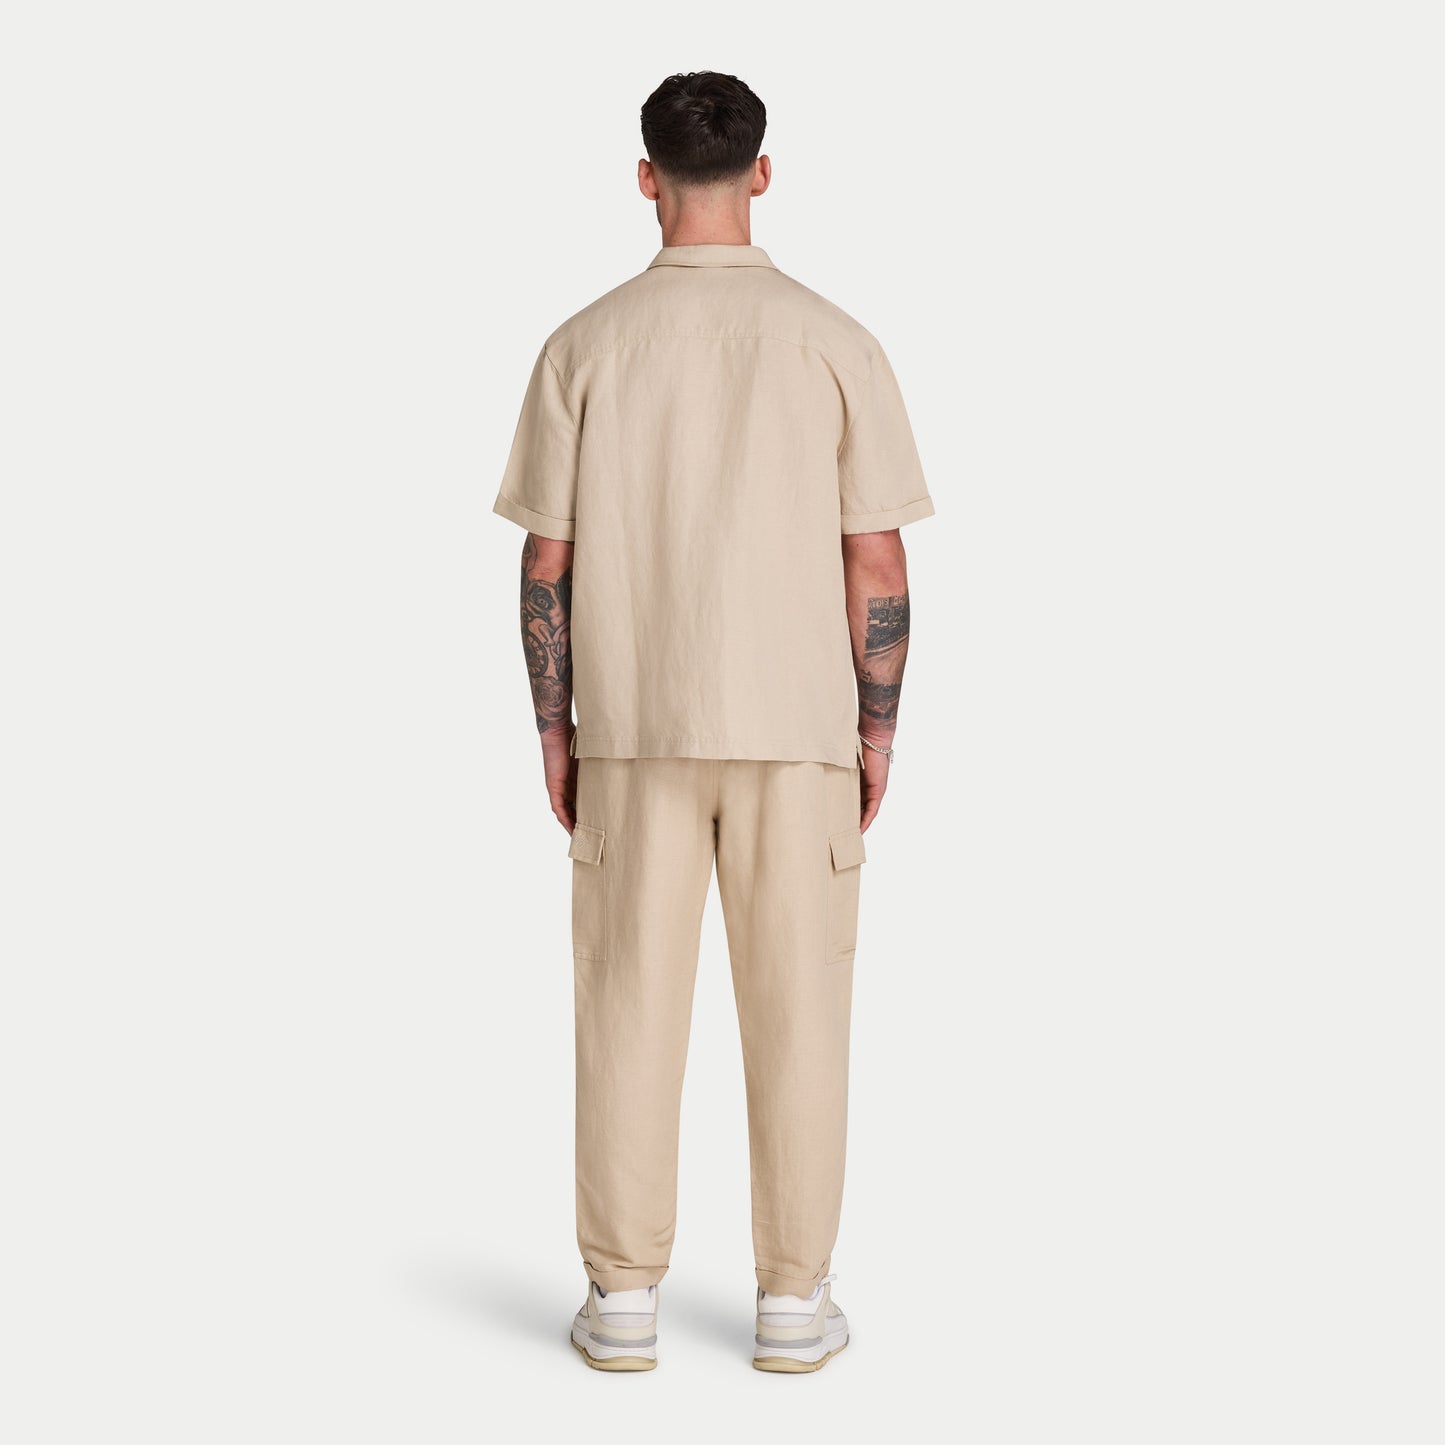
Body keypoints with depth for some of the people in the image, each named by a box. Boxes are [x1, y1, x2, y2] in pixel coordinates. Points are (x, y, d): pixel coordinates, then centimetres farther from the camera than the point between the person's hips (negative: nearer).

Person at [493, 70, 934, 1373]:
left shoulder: (586, 346, -3)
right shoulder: (836, 343, -4)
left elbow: (546, 560, -2)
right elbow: (878, 563, -5)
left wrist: (554, 732, 7)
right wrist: (878, 732, 4)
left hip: (636, 729, 1)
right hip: (797, 728, 0)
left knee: (631, 1008, 7)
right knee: (796, 1011, 7)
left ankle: (624, 1298, 12)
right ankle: (794, 1302, 12)